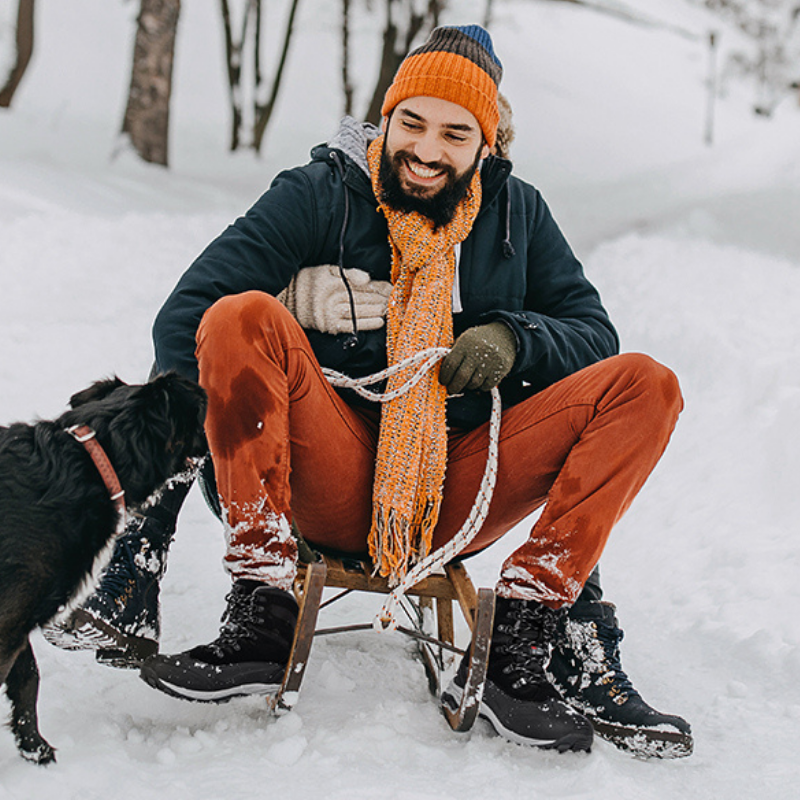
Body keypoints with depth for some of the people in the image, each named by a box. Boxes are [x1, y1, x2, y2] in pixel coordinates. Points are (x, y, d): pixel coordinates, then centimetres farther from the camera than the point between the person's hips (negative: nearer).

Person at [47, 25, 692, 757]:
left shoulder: (518, 214, 12)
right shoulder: (318, 196, 2)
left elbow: (594, 334, 11)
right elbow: (186, 318, -8)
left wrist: (513, 339, -10)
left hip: (461, 497, 3)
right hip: (334, 485, -2)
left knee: (645, 387, -14)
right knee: (242, 317, -27)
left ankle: (521, 640, -24)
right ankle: (262, 619, -28)